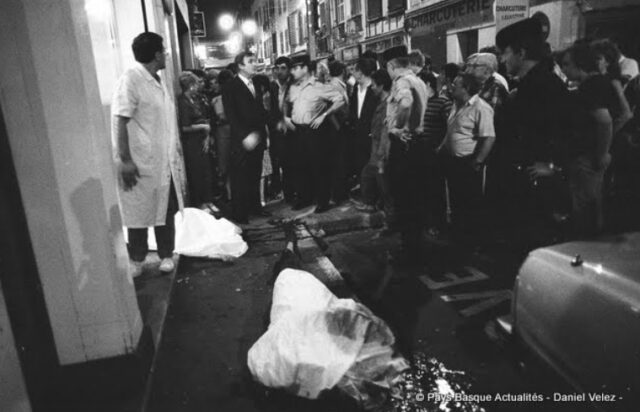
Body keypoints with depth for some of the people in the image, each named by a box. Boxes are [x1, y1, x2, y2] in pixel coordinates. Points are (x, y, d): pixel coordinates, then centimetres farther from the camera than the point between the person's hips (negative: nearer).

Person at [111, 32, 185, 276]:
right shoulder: (131, 79, -11)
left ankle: (166, 255, 25)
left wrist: (176, 152, 16)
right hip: (141, 163, -7)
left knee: (166, 210, 11)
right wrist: (125, 159, -21)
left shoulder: (158, 81, 13)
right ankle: (136, 260, 22)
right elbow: (120, 121, -16)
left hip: (166, 162, 7)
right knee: (140, 212, 6)